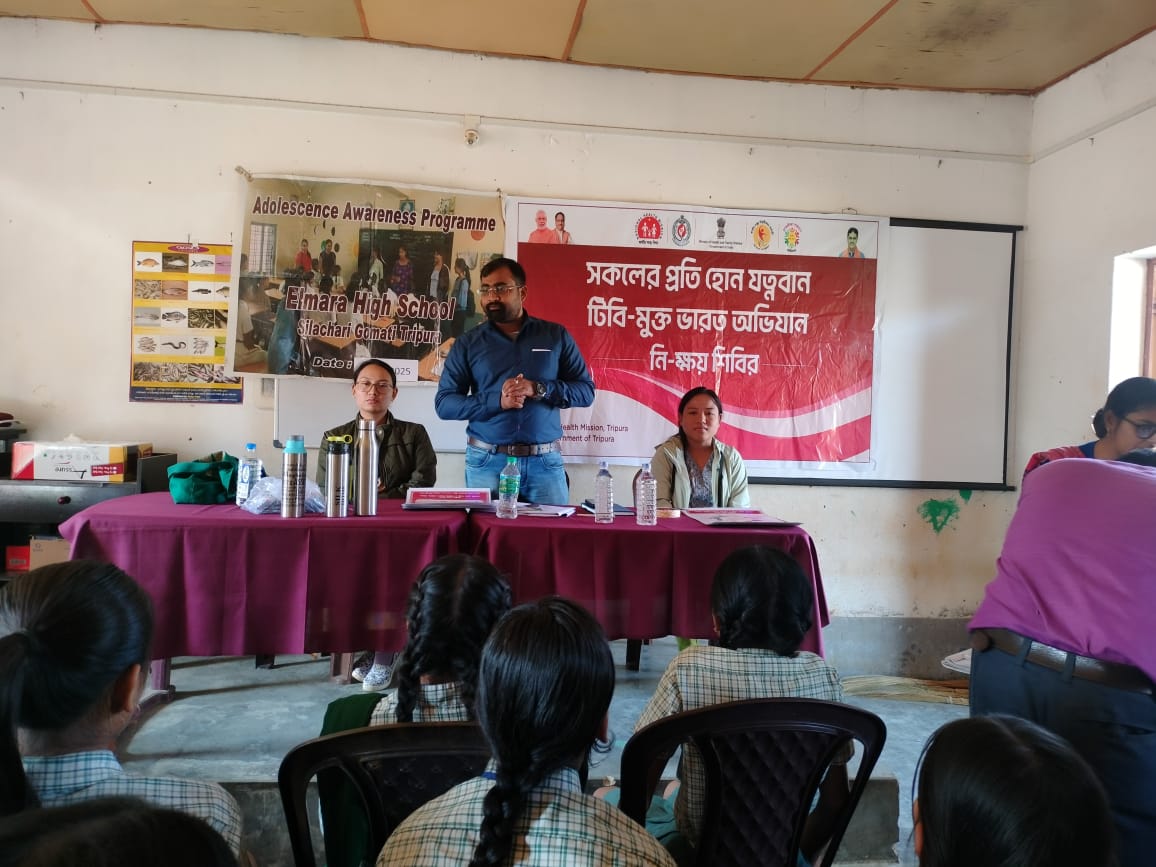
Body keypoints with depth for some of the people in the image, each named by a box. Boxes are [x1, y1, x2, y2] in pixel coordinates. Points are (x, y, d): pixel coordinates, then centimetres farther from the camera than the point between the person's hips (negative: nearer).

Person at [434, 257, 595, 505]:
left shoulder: (556, 336, 7)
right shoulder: (467, 343, 5)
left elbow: (586, 391, 3)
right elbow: (443, 403, 0)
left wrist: (538, 389, -14)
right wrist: (497, 400, -15)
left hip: (545, 462, 0)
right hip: (486, 462, 0)